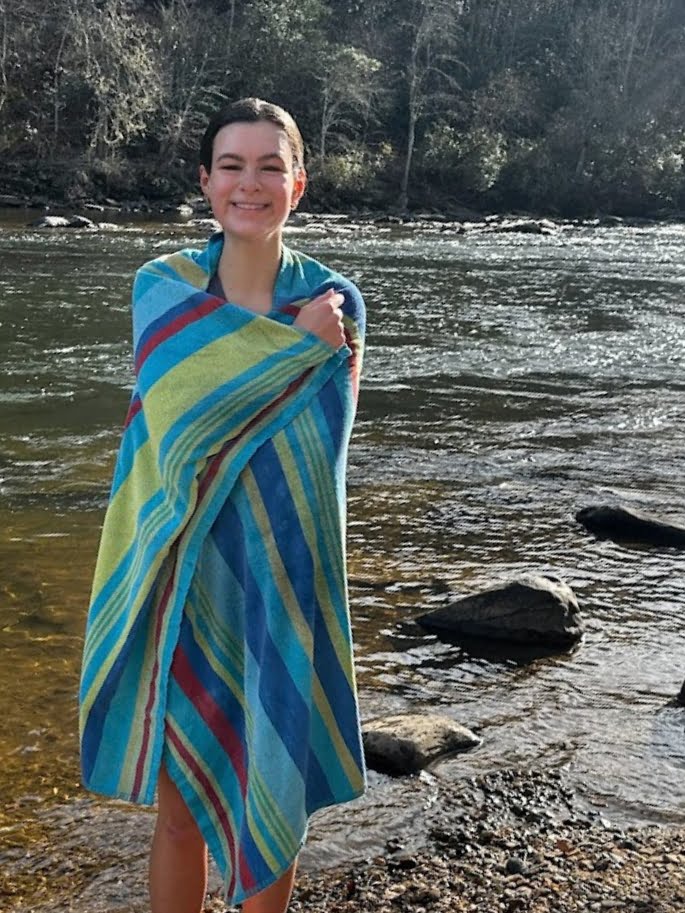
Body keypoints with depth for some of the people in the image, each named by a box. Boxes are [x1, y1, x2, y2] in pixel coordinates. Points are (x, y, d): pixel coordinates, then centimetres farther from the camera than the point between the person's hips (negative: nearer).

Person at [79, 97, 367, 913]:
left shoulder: (331, 302, 0)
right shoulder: (161, 287, 1)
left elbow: (315, 459, -5)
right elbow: (178, 419, -13)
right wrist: (296, 344, -13)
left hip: (279, 578, 0)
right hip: (185, 573, 0)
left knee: (273, 799, 10)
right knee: (180, 801, 10)